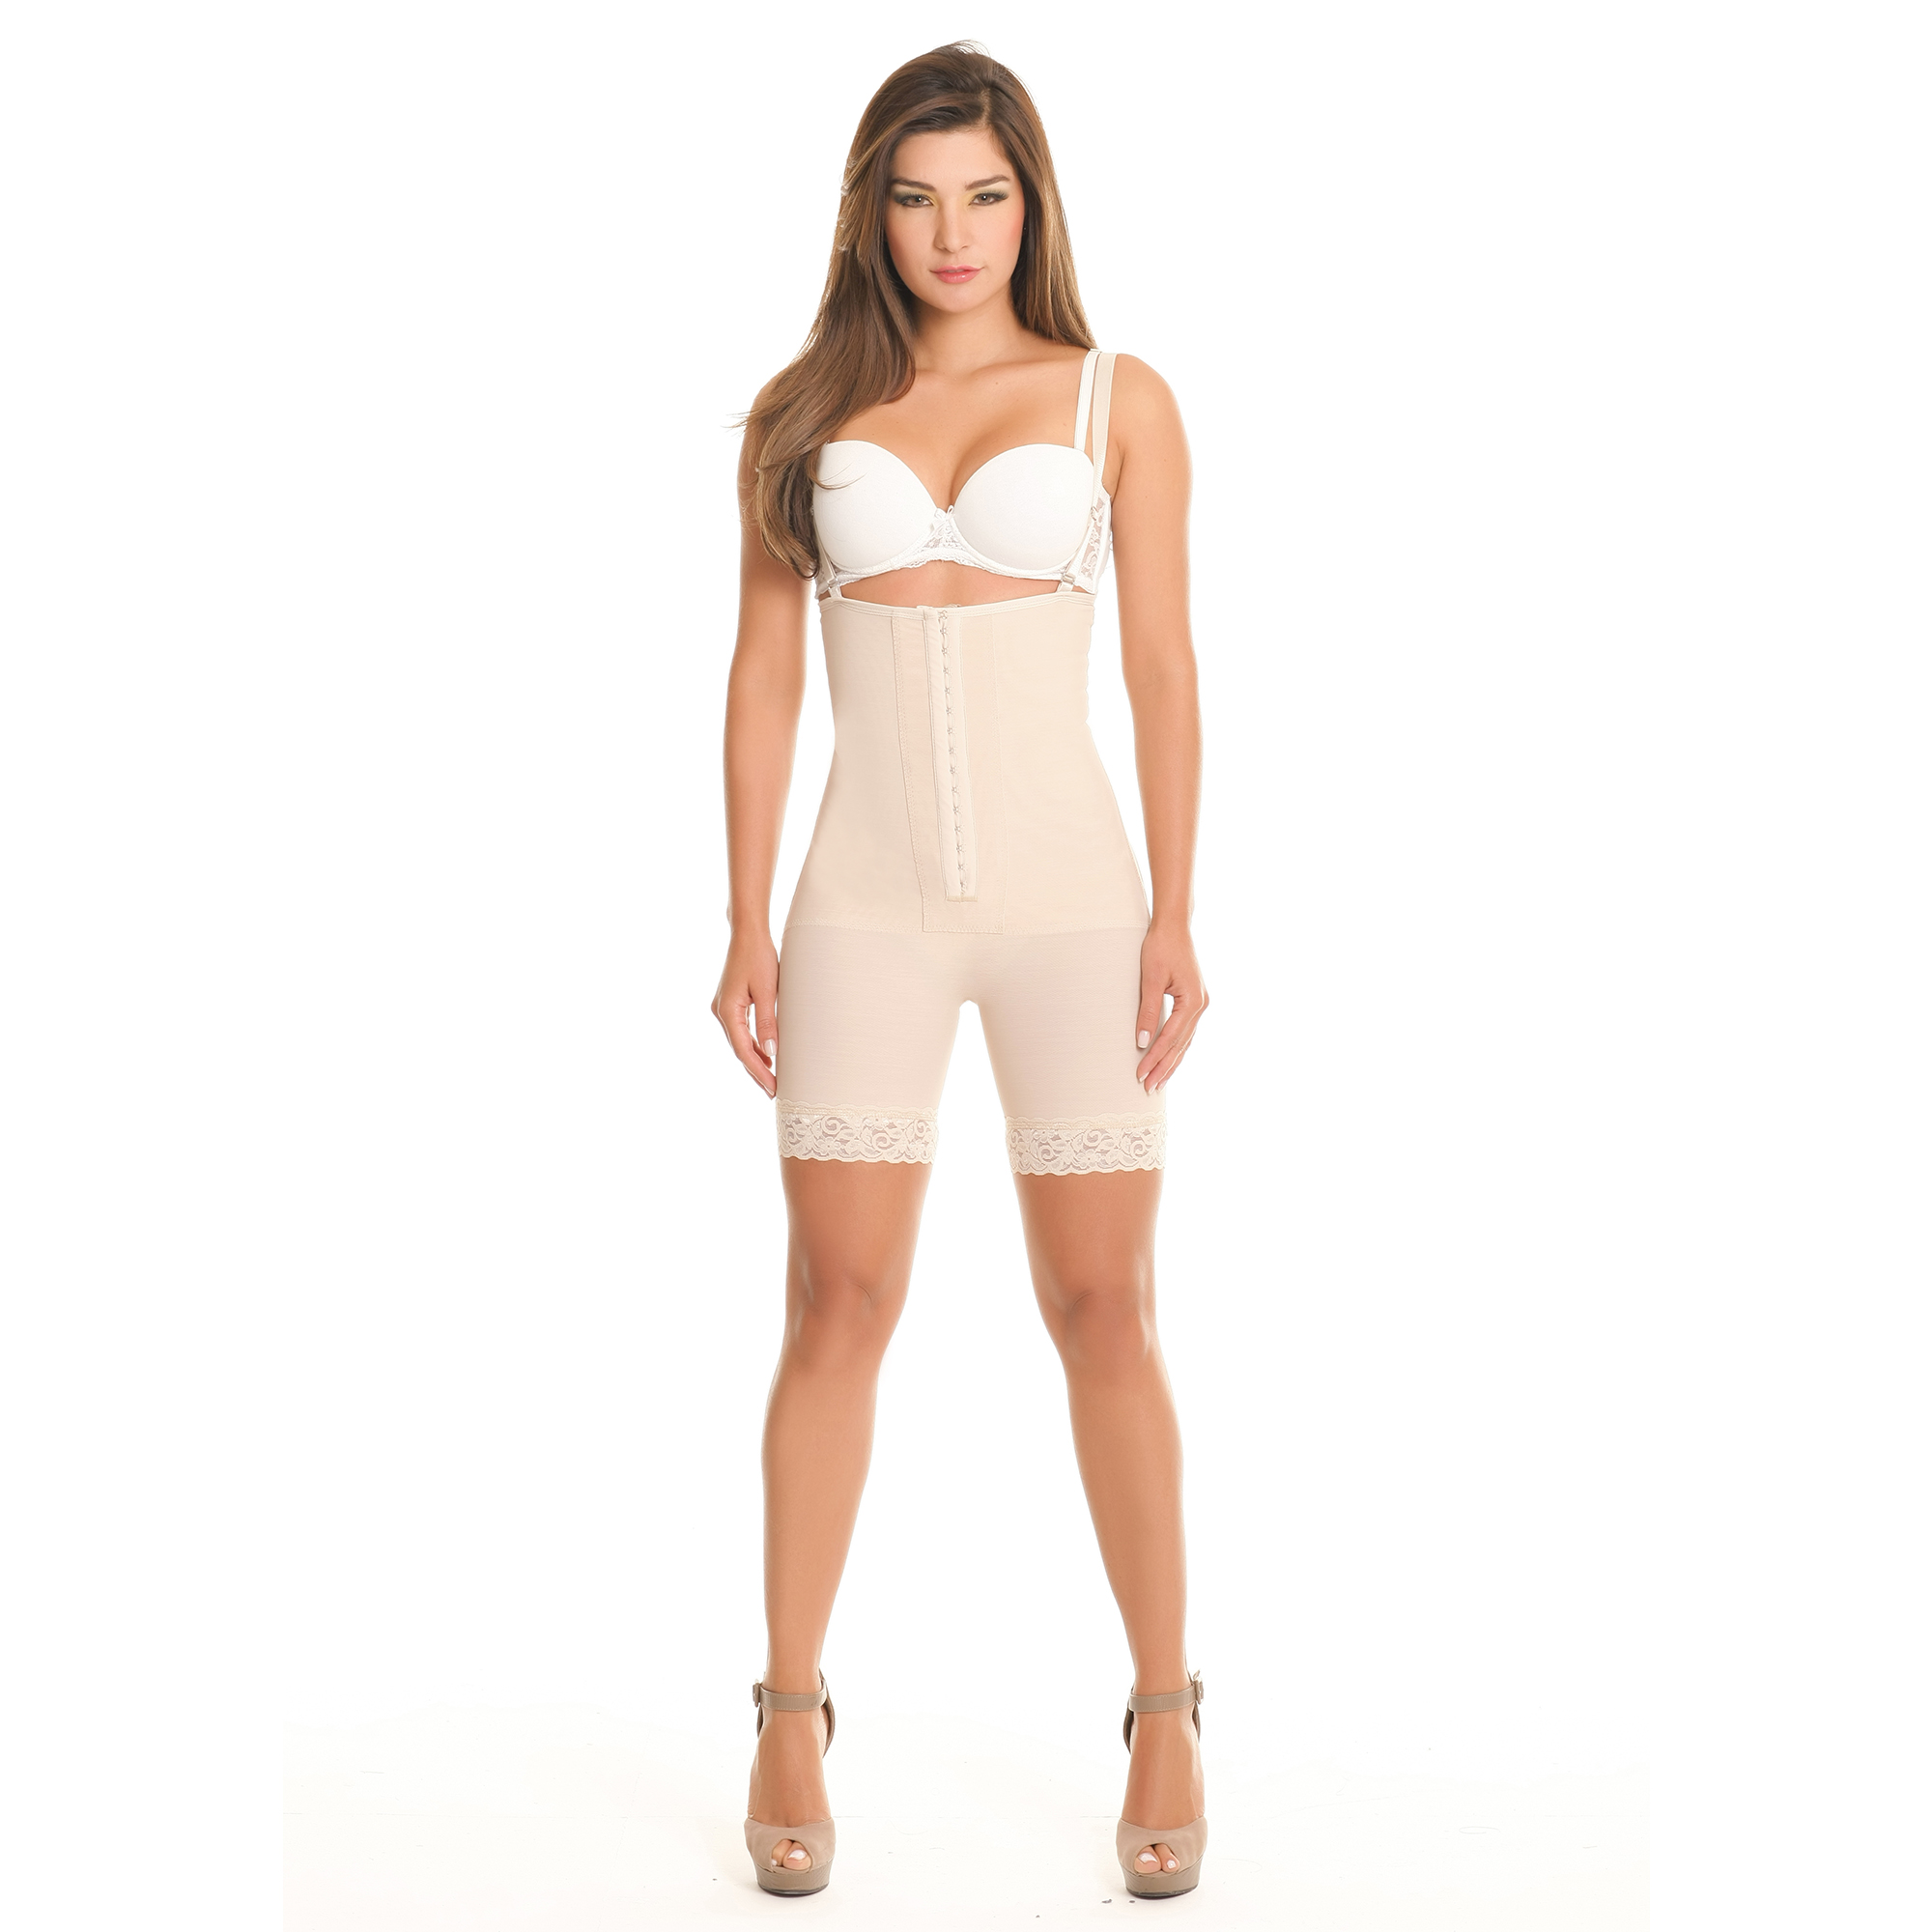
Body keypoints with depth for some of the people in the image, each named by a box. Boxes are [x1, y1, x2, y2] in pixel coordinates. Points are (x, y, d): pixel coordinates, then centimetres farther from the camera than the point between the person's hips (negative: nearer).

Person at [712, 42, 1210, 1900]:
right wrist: (748, 926, 0)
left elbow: (1162, 667, 1)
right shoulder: (801, 414, 7)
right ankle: (789, 1720, 14)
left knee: (1103, 1310, 2)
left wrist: (1175, 913, -5)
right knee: (838, 1304, 1)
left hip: (1069, 893, -1)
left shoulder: (1116, 402, 4)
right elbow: (763, 677, 6)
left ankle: (1164, 1718, 15)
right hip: (867, 900, 1)